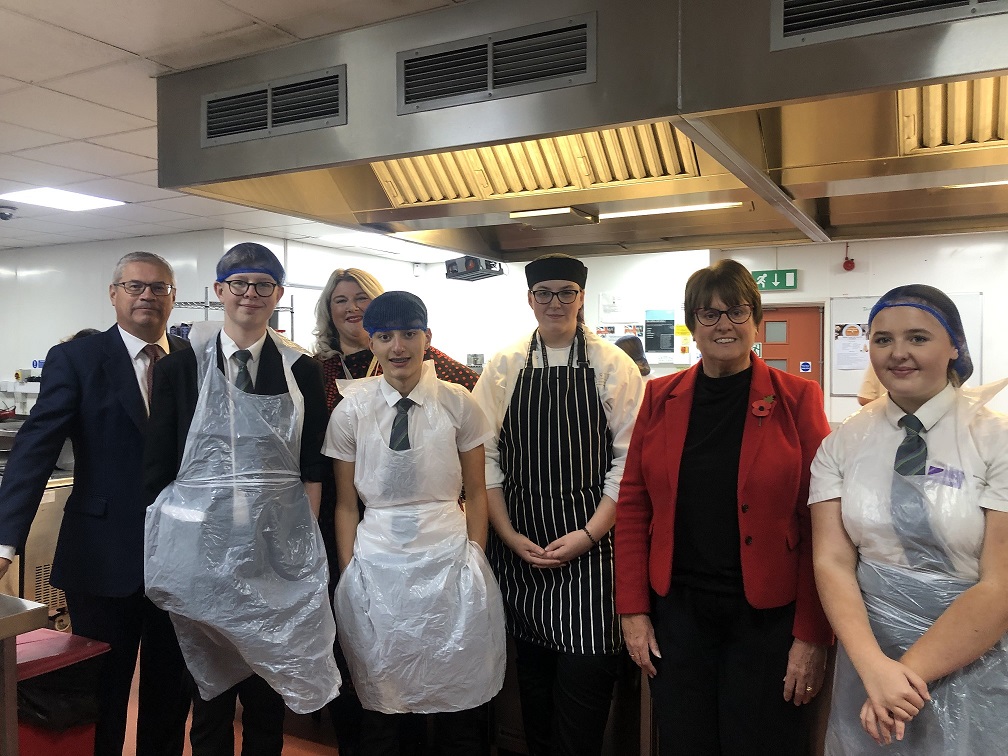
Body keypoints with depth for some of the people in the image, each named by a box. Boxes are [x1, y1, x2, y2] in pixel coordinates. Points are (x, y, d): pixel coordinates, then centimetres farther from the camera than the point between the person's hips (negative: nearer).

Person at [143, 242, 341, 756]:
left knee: (269, 689, 11)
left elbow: (312, 467, 5)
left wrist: (304, 536, -1)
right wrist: (168, 540, -3)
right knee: (210, 680, 11)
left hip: (277, 543, 1)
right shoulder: (181, 367, 2)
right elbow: (157, 465, 2)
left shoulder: (302, 370, 5)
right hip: (204, 541, -1)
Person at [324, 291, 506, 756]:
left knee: (458, 710, 8)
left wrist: (476, 563, -2)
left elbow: (476, 493, 4)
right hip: (377, 566, 1)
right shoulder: (352, 410, 0)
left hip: (448, 560, 0)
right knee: (379, 708, 11)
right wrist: (348, 574, 1)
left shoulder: (457, 403, -2)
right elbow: (345, 504, 5)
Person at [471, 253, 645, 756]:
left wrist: (587, 535, -12)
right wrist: (510, 536, -5)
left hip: (590, 548, -2)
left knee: (584, 686, -3)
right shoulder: (503, 368, 4)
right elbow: (484, 457, 2)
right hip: (519, 547, 2)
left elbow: (628, 461, -5)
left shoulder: (613, 367, -1)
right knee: (533, 682, 13)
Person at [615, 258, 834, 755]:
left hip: (765, 617, -2)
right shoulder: (662, 398, 2)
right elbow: (633, 506, 3)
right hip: (676, 612, 3)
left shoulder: (797, 400, -5)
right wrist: (633, 610, -1)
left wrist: (812, 635, -8)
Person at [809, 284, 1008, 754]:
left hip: (970, 666, -2)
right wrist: (874, 666, -19)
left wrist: (910, 672, -16)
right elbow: (832, 562, -6)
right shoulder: (842, 444, -2)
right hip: (867, 658, 3)